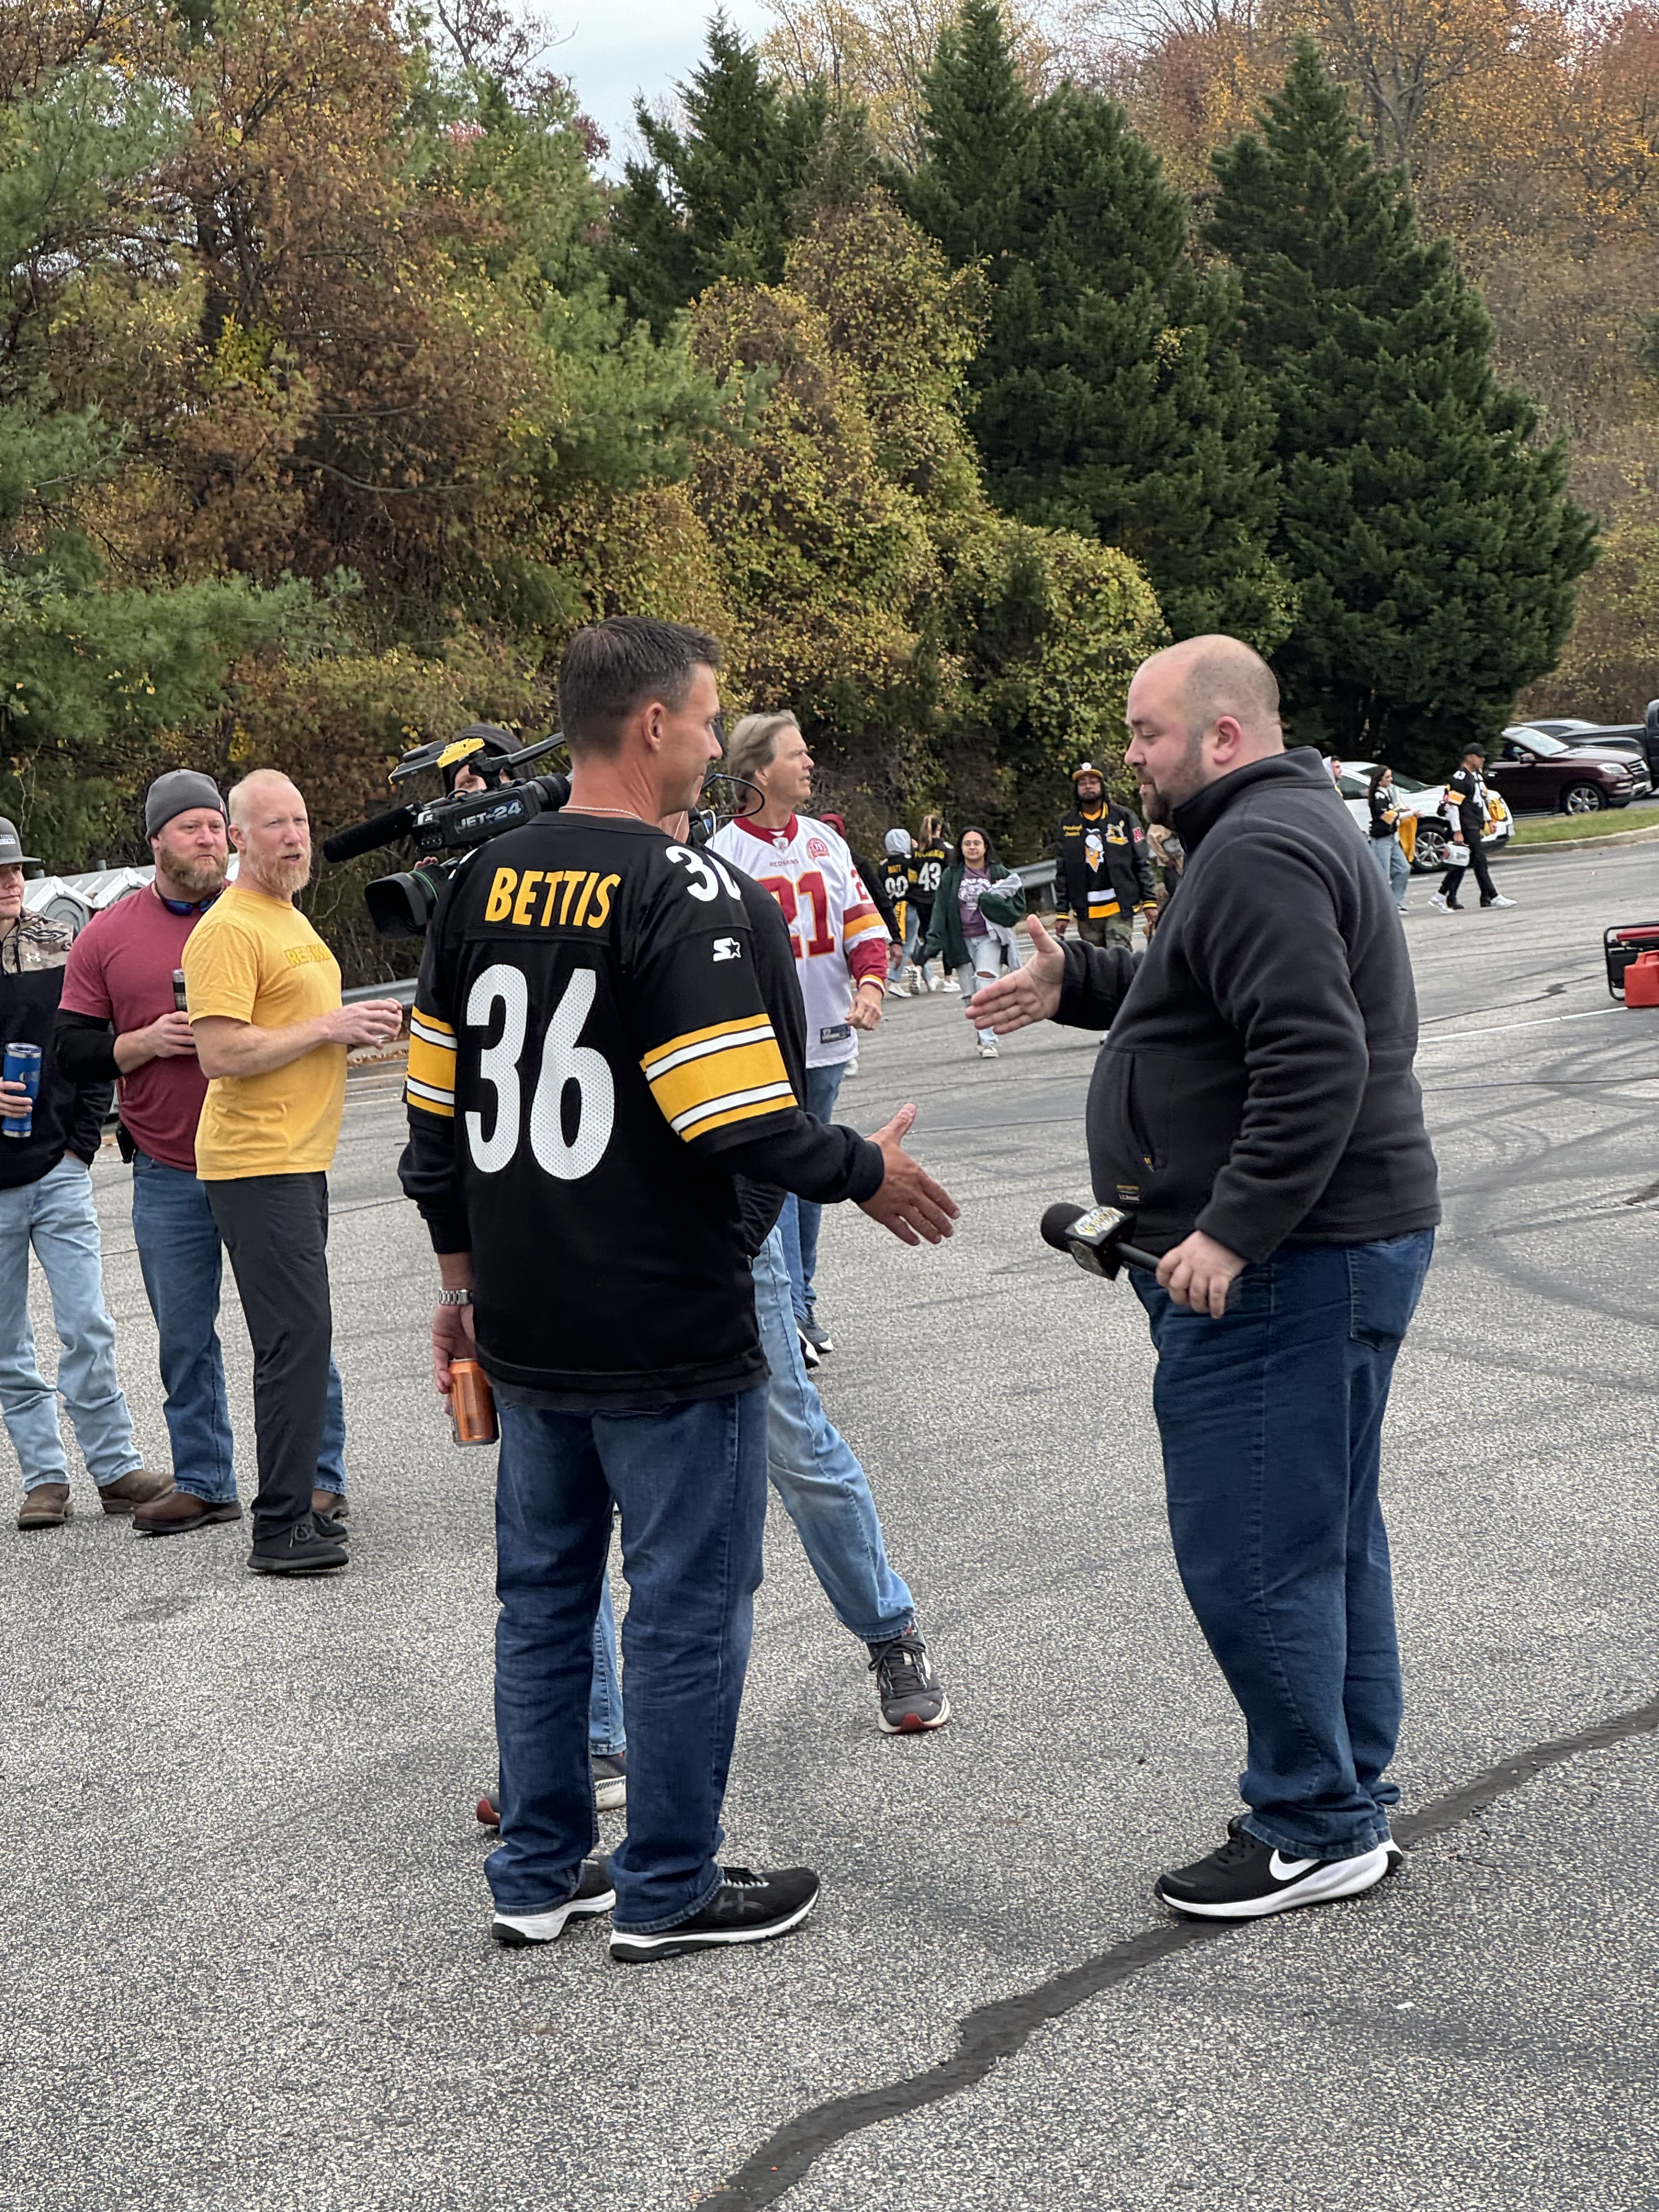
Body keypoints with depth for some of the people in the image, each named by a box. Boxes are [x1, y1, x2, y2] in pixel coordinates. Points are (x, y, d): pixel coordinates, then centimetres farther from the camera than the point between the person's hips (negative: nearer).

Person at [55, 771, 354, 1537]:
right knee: (184, 1340, 8)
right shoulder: (107, 937, 4)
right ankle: (203, 1483, 18)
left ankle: (320, 1476, 8)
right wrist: (146, 1042, -12)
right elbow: (73, 1052, 4)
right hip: (168, 1177, 1)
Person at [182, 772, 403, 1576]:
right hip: (257, 1167, -10)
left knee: (298, 1339, 12)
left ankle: (294, 1504, 19)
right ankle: (279, 1530, -7)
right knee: (297, 1337, -11)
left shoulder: (290, 919, 18)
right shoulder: (228, 929, -14)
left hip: (299, 1159, 10)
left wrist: (359, 1023, 12)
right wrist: (327, 1028, -18)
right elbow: (220, 1055, -22)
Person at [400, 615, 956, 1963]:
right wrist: (869, 1173, -5)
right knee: (689, 1603, 6)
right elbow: (738, 1123, -22)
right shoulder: (680, 890, -16)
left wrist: (467, 1275, 22)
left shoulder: (484, 883, 6)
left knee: (545, 1594, 17)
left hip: (528, 1334, 7)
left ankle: (539, 1877, 26)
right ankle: (668, 1893, 15)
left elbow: (439, 1105, 12)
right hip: (667, 1337, -7)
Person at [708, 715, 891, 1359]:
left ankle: (802, 1302, 25)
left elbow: (863, 921, 9)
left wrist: (870, 982, -9)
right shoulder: (723, 851, -9)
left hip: (826, 1040, 6)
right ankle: (788, 1311, -9)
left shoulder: (825, 842, 9)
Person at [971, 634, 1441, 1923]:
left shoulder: (1257, 855, -18)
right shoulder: (1284, 829, 17)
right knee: (1328, 1537, 17)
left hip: (1279, 1268, -11)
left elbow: (1315, 1059, -28)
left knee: (1250, 1553, -5)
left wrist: (1232, 1231, -27)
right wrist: (1075, 985, 26)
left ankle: (1316, 1829, 4)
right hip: (1336, 1249, 11)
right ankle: (1356, 1793, 27)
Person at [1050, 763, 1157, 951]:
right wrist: (1061, 913, 5)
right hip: (1086, 913, 2)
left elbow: (1142, 862, 4)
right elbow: (1062, 873, 9)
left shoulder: (1124, 818, 5)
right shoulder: (1067, 825, 10)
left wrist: (1150, 901, -2)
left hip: (1120, 908, -2)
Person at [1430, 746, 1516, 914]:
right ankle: (1492, 897, -4)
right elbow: (1452, 805, -17)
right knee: (1480, 861, -7)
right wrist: (1457, 832, -19)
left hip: (1477, 826, 10)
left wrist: (1487, 820, 22)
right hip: (1467, 827, -10)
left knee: (1461, 863, 9)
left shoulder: (1478, 775, 17)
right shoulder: (1460, 777, -14)